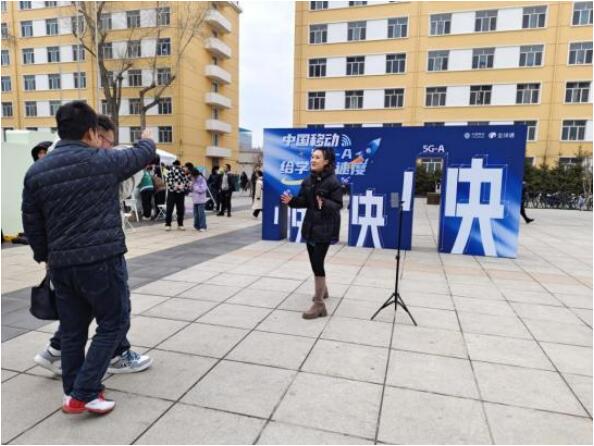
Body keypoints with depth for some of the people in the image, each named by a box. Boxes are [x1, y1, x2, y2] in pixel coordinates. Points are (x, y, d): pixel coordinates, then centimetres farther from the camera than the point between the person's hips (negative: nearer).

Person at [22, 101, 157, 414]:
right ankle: (84, 394, 6)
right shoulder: (104, 162, -6)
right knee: (114, 323, 8)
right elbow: (141, 155, 13)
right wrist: (148, 140, 35)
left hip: (61, 264, 6)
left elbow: (31, 223, 12)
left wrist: (44, 257, 24)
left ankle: (71, 393, 28)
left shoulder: (36, 172, 6)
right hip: (101, 260, -5)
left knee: (72, 330, 17)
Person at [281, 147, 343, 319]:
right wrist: (291, 201, -10)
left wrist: (324, 204, -34)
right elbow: (304, 201, 9)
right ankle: (322, 289, 41)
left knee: (317, 262, -10)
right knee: (314, 261, 17)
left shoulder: (333, 181, -14)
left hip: (325, 228, -7)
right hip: (310, 225, 7)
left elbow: (338, 205, -16)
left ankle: (319, 304, -2)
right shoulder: (308, 180, 6)